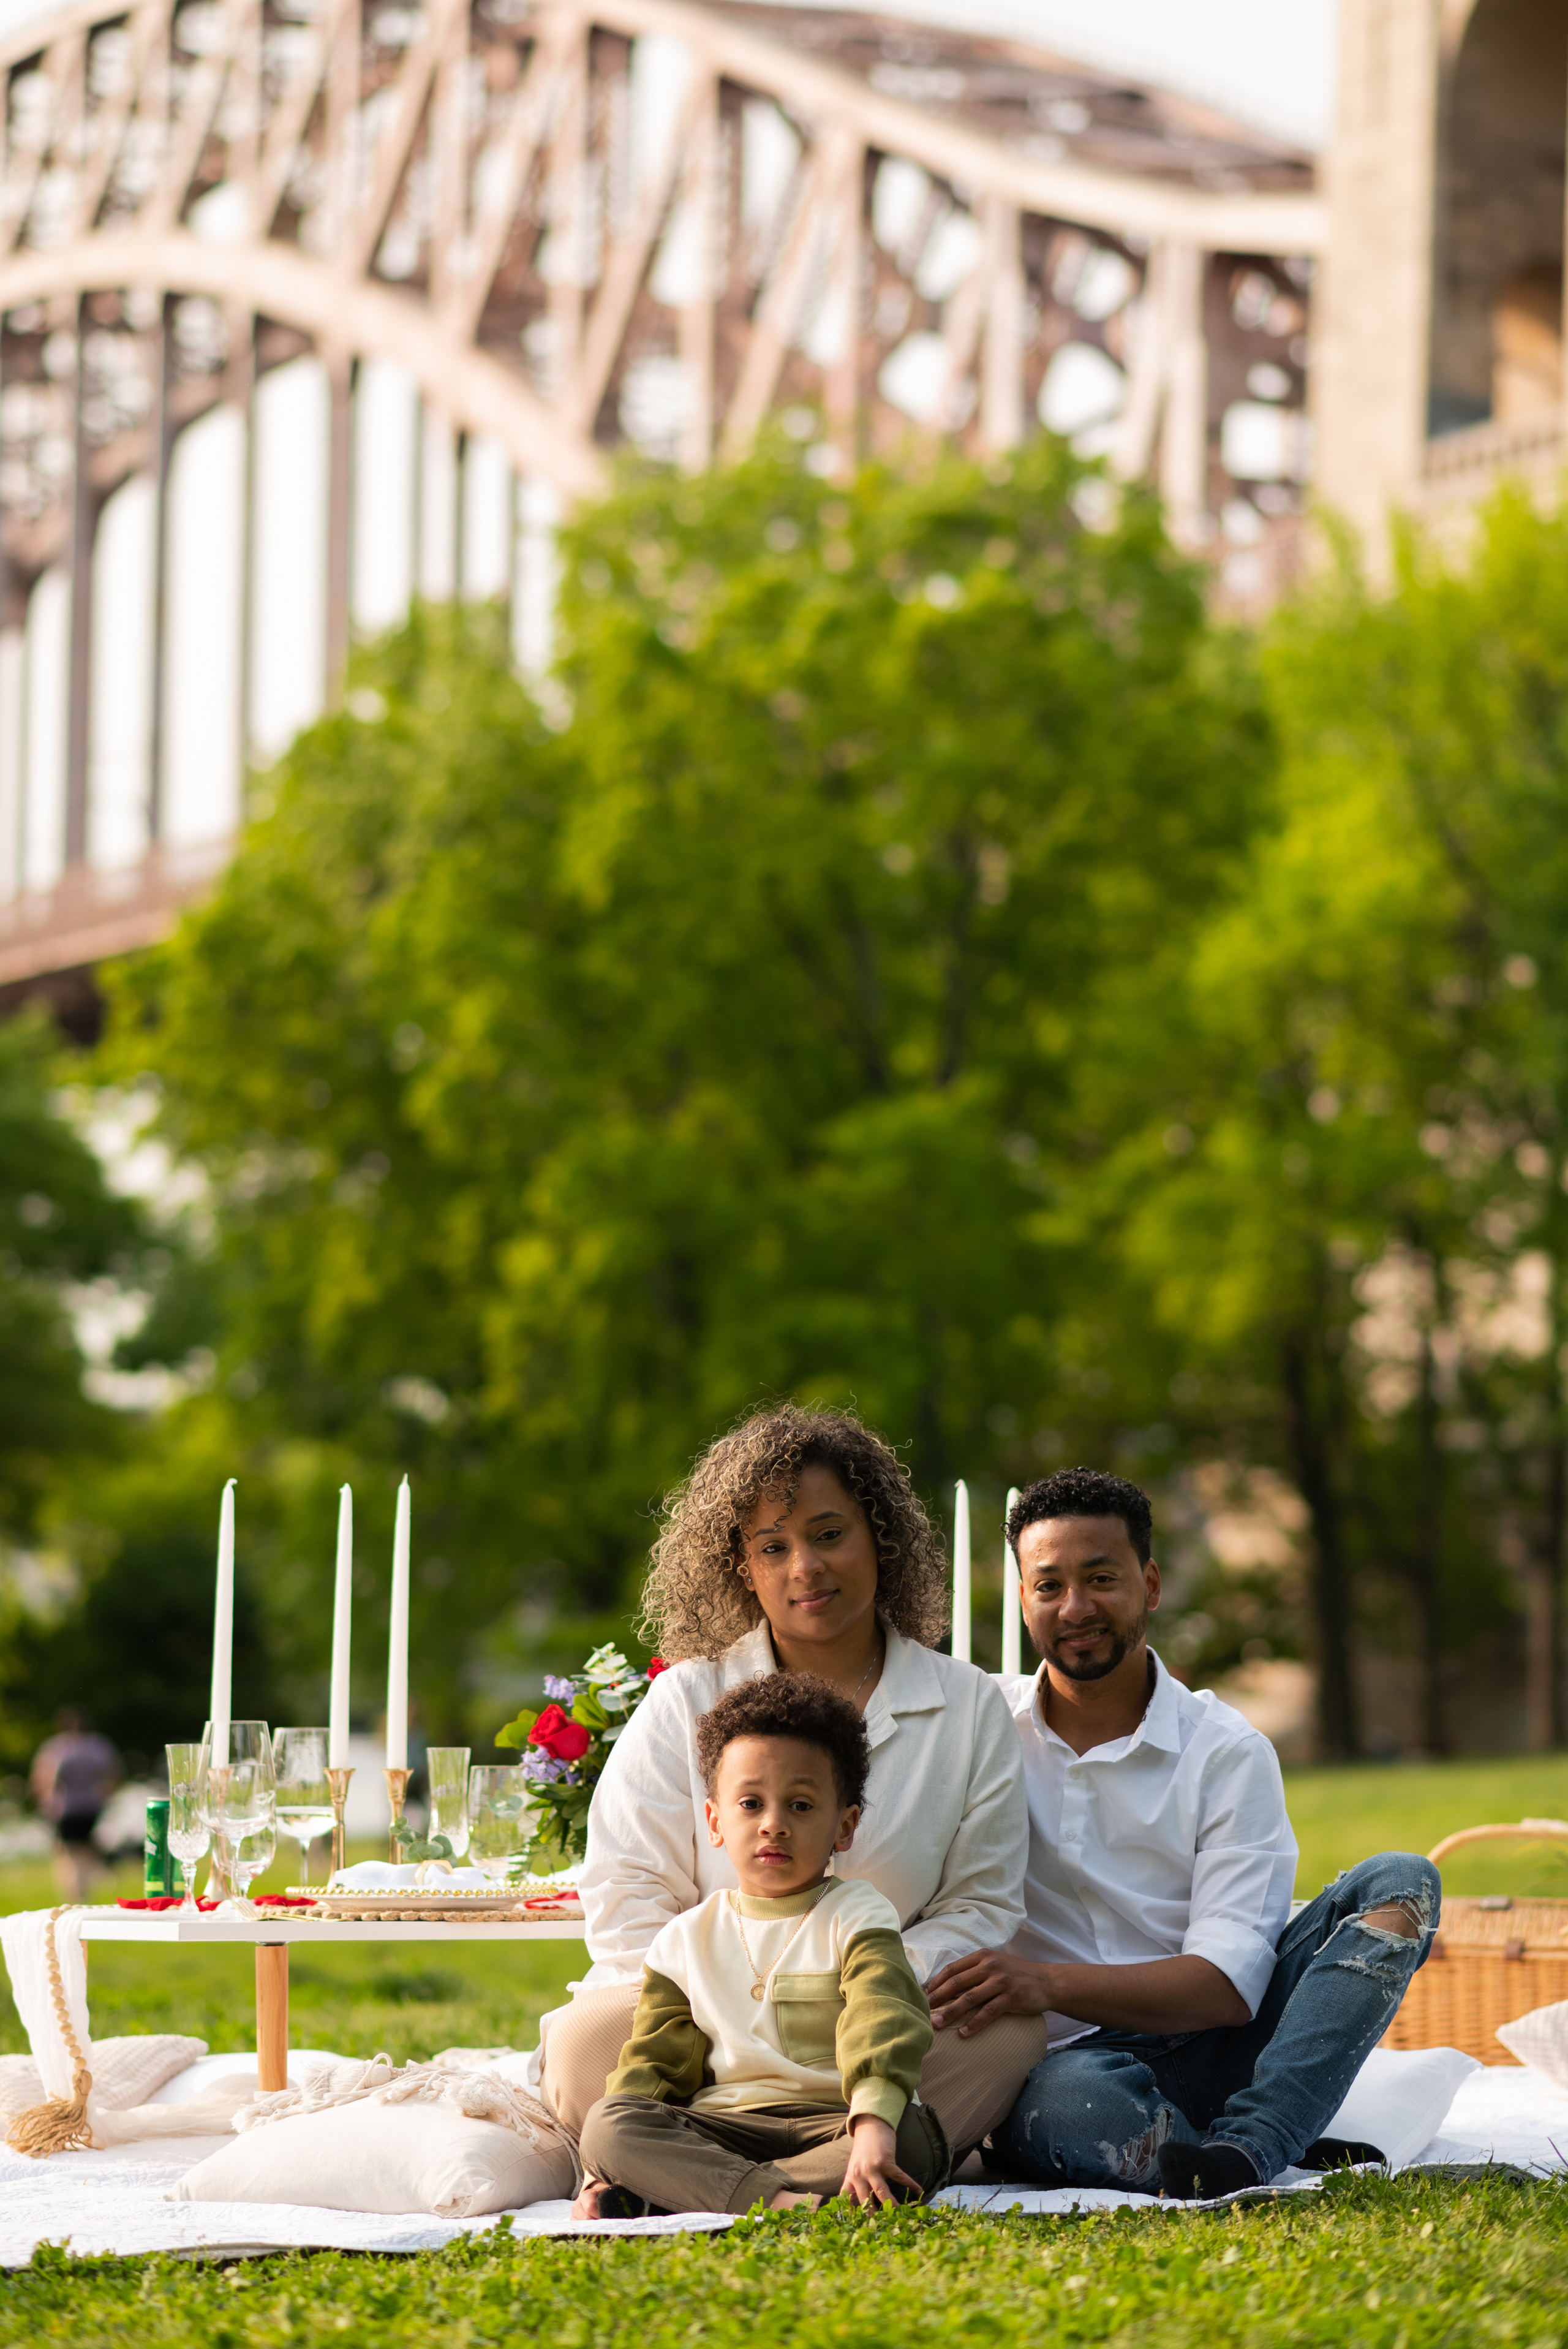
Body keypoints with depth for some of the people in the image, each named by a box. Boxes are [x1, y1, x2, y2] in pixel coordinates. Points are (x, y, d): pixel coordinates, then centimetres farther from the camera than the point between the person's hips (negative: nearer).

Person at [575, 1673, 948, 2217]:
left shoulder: (856, 1917, 5)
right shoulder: (684, 1941, 15)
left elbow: (883, 2024, -13)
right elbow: (652, 2064, 14)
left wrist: (875, 2124, -34)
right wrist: (604, 2176, -4)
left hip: (834, 2121, -2)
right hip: (721, 2126, 2)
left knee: (911, 2141, -36)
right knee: (607, 2121, -24)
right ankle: (779, 2199, -43)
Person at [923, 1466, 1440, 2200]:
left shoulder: (1226, 1753, 4)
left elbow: (1228, 1985, -9)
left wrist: (1049, 1984, -25)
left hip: (1209, 2054, 2)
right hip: (1063, 2060, -2)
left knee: (1397, 1885, -19)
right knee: (1073, 2096, -40)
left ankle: (1246, 2147, -35)